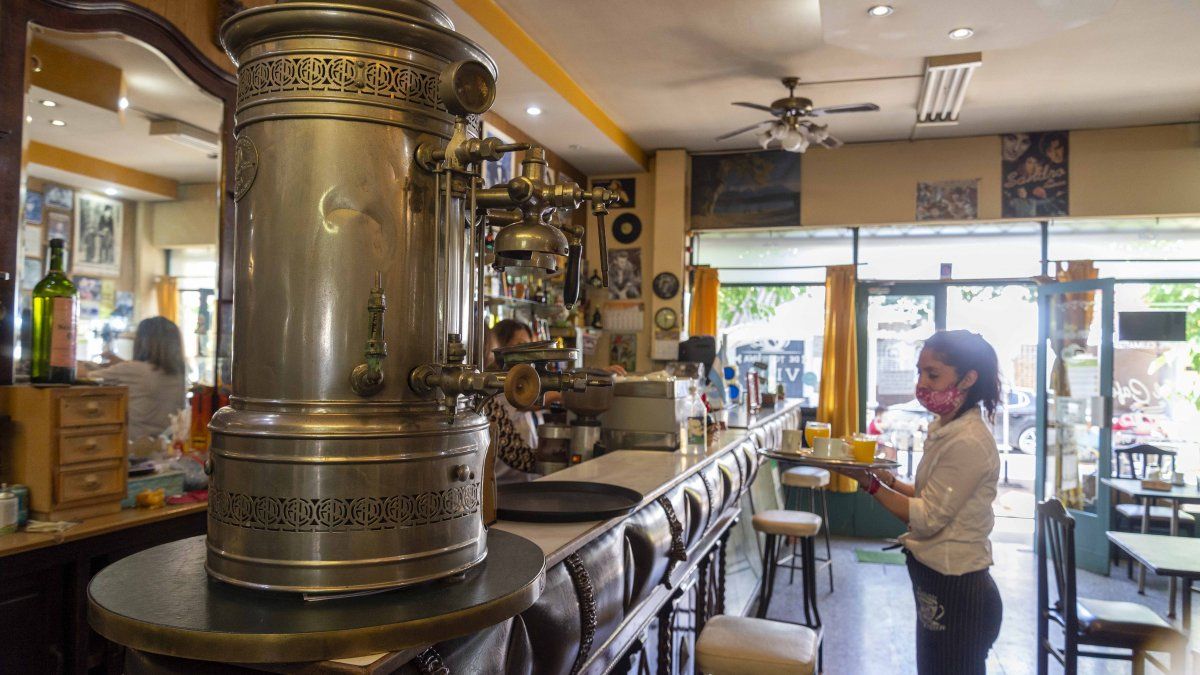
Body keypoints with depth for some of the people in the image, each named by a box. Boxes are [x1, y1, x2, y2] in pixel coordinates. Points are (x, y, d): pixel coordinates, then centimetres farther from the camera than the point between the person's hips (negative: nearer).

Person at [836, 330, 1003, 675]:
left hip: (957, 594, -9)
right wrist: (887, 477, -1)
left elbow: (926, 518, -21)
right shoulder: (945, 429, 7)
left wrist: (870, 482, -22)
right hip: (937, 585, 9)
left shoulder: (968, 442, -23)